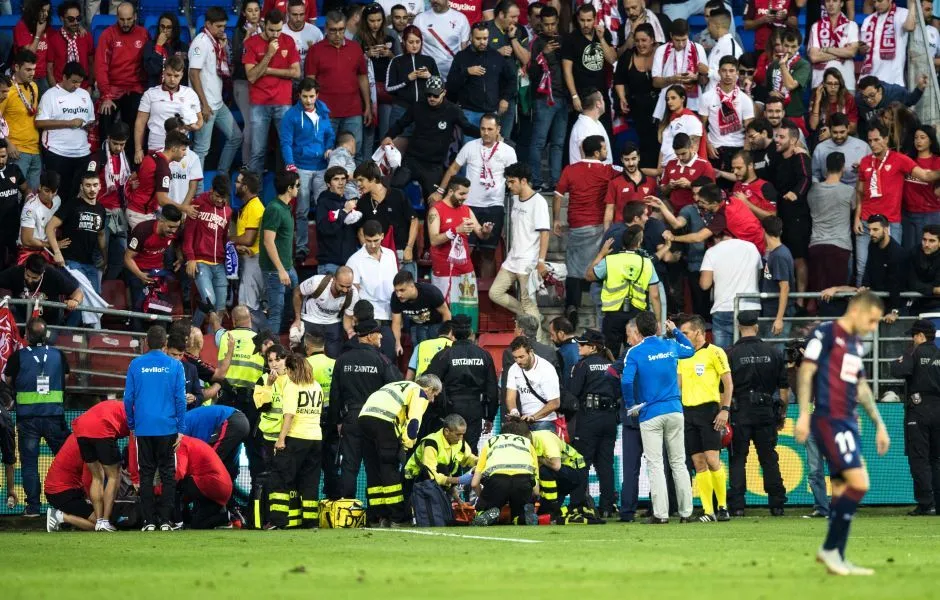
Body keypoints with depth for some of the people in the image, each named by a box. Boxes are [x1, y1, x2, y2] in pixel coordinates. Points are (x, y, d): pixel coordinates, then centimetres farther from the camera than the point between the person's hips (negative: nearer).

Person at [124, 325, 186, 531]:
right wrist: (180, 429, 1)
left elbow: (128, 398, 3)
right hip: (168, 427, -1)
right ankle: (165, 520, 2)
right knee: (168, 474, 6)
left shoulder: (136, 365, 2)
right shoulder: (175, 366, -1)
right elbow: (180, 399, -2)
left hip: (143, 429, 1)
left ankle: (149, 521, 3)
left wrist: (131, 426, 13)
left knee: (146, 475, 6)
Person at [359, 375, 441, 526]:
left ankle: (377, 516, 12)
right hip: (383, 421, -8)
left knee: (373, 470, 11)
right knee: (390, 470, -3)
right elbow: (414, 420, -6)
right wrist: (408, 442, -4)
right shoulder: (421, 393, 10)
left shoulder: (400, 385, 35)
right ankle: (397, 518, -2)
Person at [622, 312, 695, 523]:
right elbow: (690, 349, 29)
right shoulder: (671, 346, 7)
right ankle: (686, 512, 8)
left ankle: (661, 513, -7)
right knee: (679, 463, 8)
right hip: (674, 411, 4)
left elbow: (626, 381, -18)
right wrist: (675, 330, 39)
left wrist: (631, 406, -4)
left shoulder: (635, 352, -6)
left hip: (650, 413, -4)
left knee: (655, 465, -2)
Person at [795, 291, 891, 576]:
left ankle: (836, 559, 10)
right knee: (859, 483, -16)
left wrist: (879, 424, 24)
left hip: (847, 423, 9)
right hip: (829, 421, -9)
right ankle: (830, 548, -7)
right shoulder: (826, 334, -7)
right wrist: (804, 414, -19)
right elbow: (806, 371, -12)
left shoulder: (856, 344, 19)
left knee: (842, 489, 7)